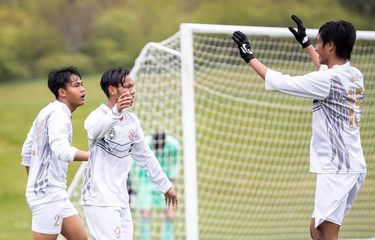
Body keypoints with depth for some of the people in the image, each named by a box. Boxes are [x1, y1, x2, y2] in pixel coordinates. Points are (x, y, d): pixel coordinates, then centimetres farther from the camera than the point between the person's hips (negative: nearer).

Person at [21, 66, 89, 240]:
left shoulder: (45, 113, 16)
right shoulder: (58, 114, -14)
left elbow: (26, 152, 22)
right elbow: (61, 149, -32)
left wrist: (35, 184, 27)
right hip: (48, 194, -10)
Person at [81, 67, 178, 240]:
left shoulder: (132, 120, 11)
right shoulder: (98, 116, -12)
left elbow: (145, 156, 22)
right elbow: (95, 129, -38)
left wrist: (165, 186, 26)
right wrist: (116, 112, -56)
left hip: (122, 200, 8)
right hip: (99, 201, -8)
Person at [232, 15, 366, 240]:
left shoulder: (328, 81, -17)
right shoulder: (355, 76, 9)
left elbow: (278, 82, -14)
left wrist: (250, 57, -2)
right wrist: (306, 44, 43)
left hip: (337, 169, -9)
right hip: (351, 166, 9)